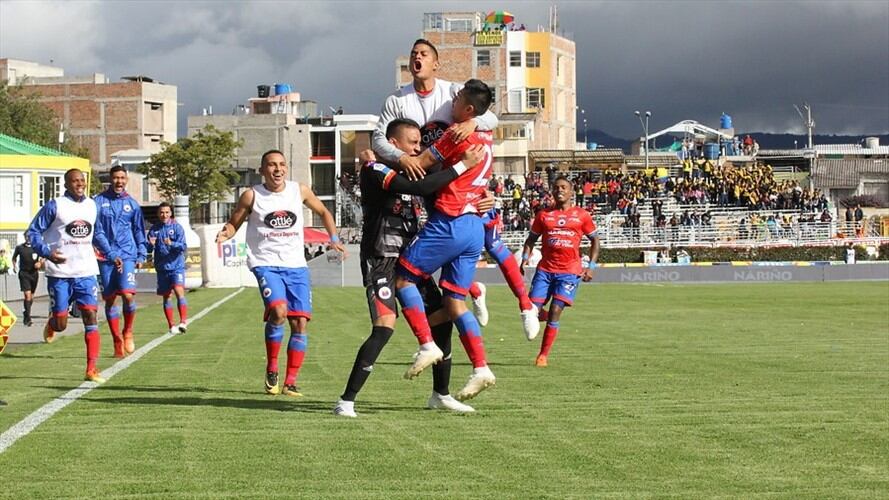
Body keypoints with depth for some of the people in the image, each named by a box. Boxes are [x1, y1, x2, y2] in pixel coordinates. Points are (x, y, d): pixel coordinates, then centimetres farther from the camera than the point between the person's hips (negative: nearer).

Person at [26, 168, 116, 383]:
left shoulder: (92, 205, 9)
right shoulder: (55, 206, -7)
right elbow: (33, 232, -6)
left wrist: (111, 254, 15)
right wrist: (47, 252, -21)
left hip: (86, 272, 4)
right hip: (60, 273, -3)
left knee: (90, 316, -9)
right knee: (61, 324, 0)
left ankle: (91, 369, -9)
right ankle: (52, 323, 39)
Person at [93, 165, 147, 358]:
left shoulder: (132, 204, 9)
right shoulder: (99, 202, 3)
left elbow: (139, 231, 16)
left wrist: (141, 255, 11)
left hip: (127, 256, 0)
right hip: (105, 257, 0)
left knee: (128, 295, -17)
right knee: (109, 300, 4)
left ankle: (128, 333, 6)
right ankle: (117, 341, 15)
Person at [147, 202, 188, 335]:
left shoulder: (177, 227, -2)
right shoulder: (154, 229, 5)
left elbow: (184, 247, -9)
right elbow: (149, 249, 5)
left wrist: (172, 244, -26)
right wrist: (151, 244, -18)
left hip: (176, 266, -3)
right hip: (162, 268, 3)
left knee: (179, 291, -19)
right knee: (166, 296, 7)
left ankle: (183, 321, -21)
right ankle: (171, 325, 15)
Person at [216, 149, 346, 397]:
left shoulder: (300, 191, 4)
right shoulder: (251, 196, -3)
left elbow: (323, 212, 19)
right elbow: (234, 223, 6)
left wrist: (334, 239, 8)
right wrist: (225, 234, -16)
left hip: (296, 265, 4)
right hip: (266, 264, -4)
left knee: (300, 322, -2)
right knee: (278, 311, -26)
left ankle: (291, 382, 7)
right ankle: (271, 369, -7)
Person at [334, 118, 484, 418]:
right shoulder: (375, 171, -14)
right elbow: (422, 188, -26)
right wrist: (463, 165, -22)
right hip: (380, 261, -8)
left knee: (441, 319, 7)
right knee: (385, 327, -21)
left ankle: (440, 394, 24)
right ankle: (346, 401, -16)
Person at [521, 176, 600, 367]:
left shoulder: (582, 215, 5)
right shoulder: (544, 215, 9)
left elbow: (595, 240, 12)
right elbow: (531, 239, 15)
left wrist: (591, 266, 2)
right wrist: (525, 257, -3)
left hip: (570, 271, -2)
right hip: (545, 269, 2)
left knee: (555, 310, -14)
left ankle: (543, 355, -4)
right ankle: (550, 319, 29)